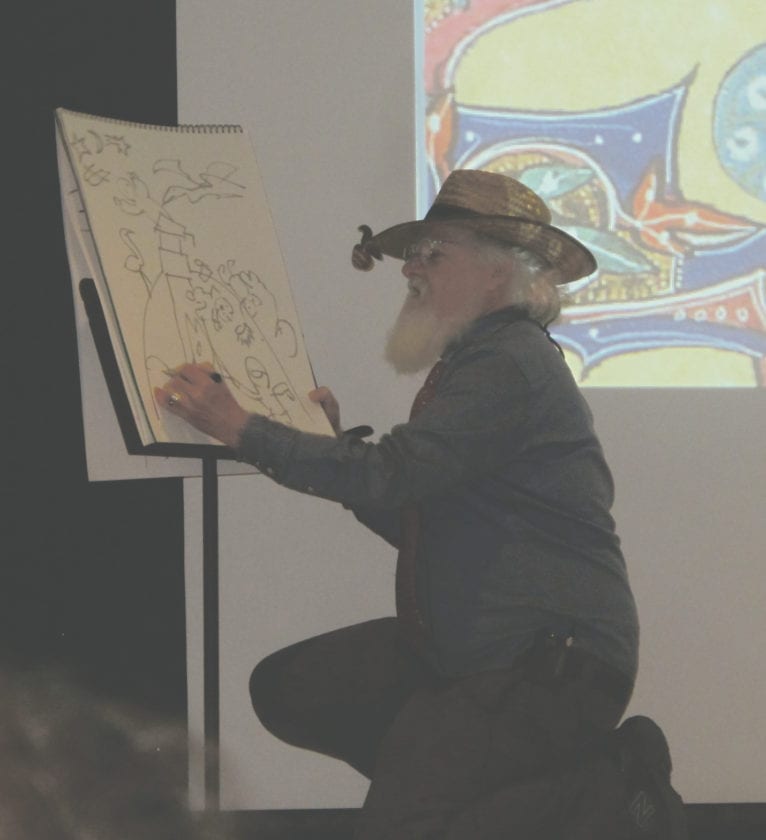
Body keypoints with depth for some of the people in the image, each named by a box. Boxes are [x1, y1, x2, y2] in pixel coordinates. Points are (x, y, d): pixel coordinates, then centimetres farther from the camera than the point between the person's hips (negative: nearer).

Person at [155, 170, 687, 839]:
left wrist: (240, 428, -19)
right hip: (467, 652, 10)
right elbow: (411, 522, 21)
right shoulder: (476, 361, 17)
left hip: (549, 669, -10)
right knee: (287, 687, 6)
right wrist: (337, 440, 12)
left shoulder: (511, 366, -16)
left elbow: (389, 475, -24)